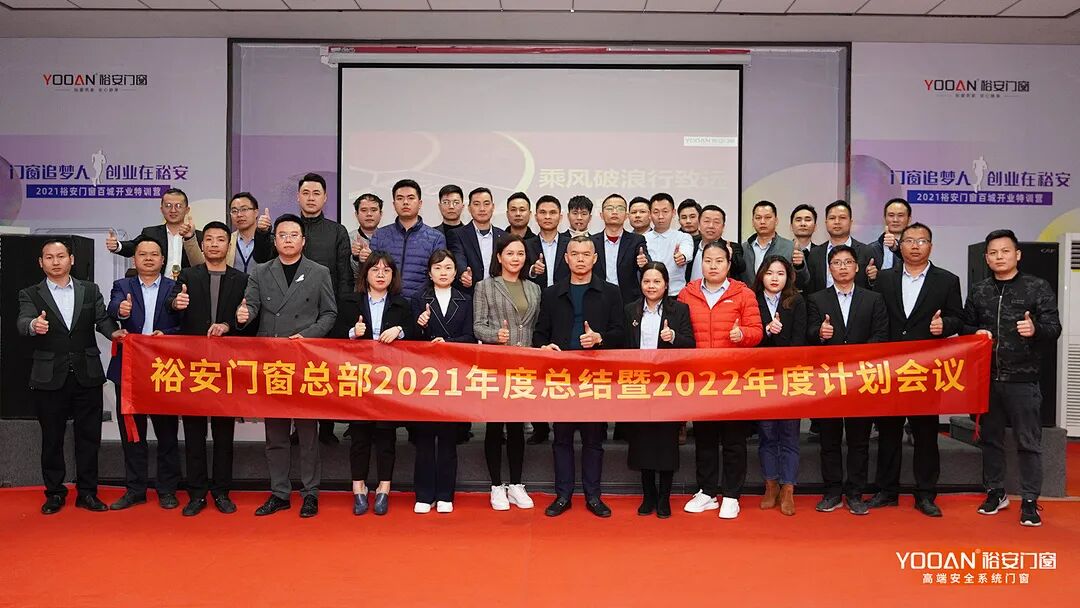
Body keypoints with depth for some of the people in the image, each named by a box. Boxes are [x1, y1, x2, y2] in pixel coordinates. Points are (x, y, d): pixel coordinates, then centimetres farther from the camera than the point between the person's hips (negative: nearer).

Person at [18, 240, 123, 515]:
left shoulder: (90, 290, 9)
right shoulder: (31, 294, 4)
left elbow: (102, 318, 0)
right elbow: (22, 322, -13)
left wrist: (113, 332, -23)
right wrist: (34, 325, -37)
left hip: (87, 375, 1)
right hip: (49, 378, -1)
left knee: (89, 436, 6)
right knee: (52, 438, 8)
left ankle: (87, 492, 17)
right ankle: (54, 493, 21)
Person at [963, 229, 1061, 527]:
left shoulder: (1038, 287, 0)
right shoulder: (978, 291, 10)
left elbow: (1054, 328, -5)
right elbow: (965, 327, 13)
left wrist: (1035, 330, -25)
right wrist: (977, 333, -8)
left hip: (1022, 378, -3)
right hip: (987, 377, 3)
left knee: (1028, 442, 2)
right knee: (990, 438, 12)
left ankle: (1029, 501, 13)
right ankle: (996, 492, 26)